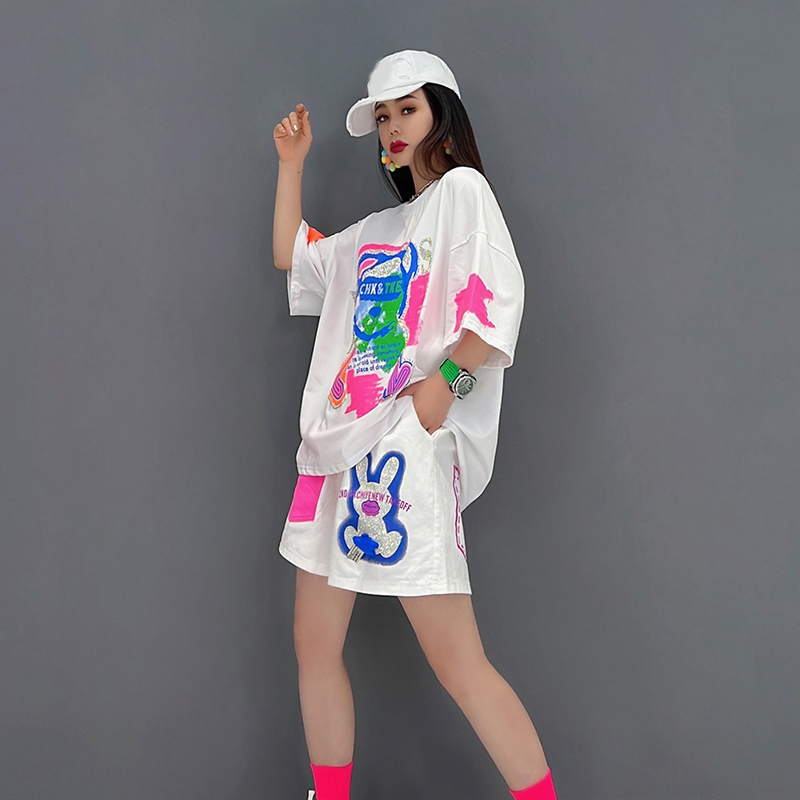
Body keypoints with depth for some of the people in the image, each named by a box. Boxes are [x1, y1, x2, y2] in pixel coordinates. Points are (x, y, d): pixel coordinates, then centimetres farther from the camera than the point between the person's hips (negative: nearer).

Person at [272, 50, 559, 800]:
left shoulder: (461, 188, 1)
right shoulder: (376, 228, 23)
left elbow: (496, 299, -12)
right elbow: (290, 256, 32)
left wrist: (444, 380, -21)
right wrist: (291, 164, 27)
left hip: (407, 448, -8)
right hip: (338, 443, 8)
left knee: (457, 662, -12)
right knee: (314, 646, 9)